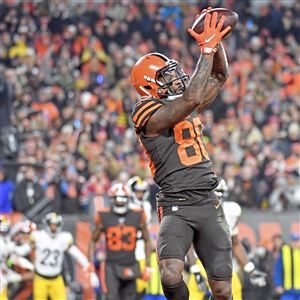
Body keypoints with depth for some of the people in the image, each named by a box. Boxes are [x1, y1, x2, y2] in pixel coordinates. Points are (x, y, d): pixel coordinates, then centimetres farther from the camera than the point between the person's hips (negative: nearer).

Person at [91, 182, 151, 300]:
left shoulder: (138, 216, 0)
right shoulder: (104, 217, -3)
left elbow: (147, 241, 8)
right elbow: (94, 240, 7)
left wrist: (147, 266, 5)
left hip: (130, 267, 2)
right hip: (111, 266, -2)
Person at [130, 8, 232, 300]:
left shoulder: (186, 107, 15)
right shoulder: (149, 114, -9)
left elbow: (220, 77, 21)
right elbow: (192, 99, -22)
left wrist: (216, 40, 4)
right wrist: (207, 48, -18)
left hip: (209, 204, 6)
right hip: (176, 208, -6)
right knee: (171, 276, -28)